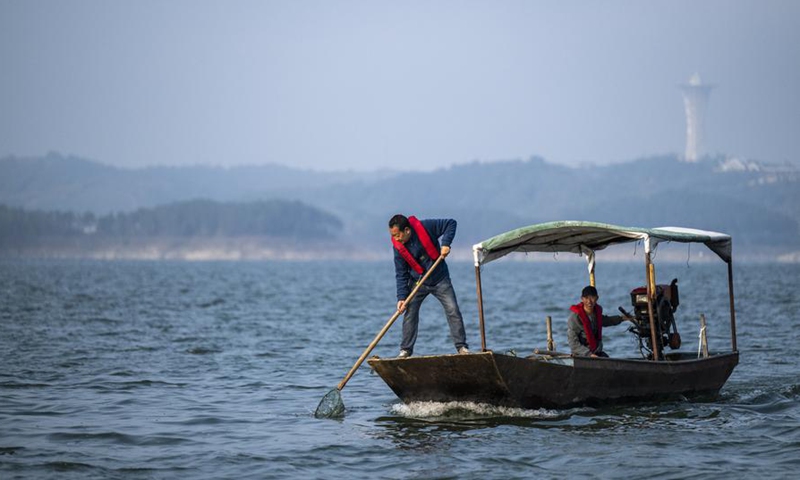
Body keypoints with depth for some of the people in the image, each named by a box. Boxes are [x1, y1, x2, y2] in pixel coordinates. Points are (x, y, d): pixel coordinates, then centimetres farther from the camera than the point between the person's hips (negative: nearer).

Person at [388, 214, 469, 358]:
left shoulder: (425, 227, -21)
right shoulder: (398, 247, -14)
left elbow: (450, 223, -12)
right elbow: (401, 275, -10)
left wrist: (446, 243, -25)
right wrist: (401, 297, -19)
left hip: (440, 280, -1)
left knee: (453, 310, -8)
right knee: (409, 313, -6)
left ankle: (461, 346, -1)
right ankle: (405, 350, 3)